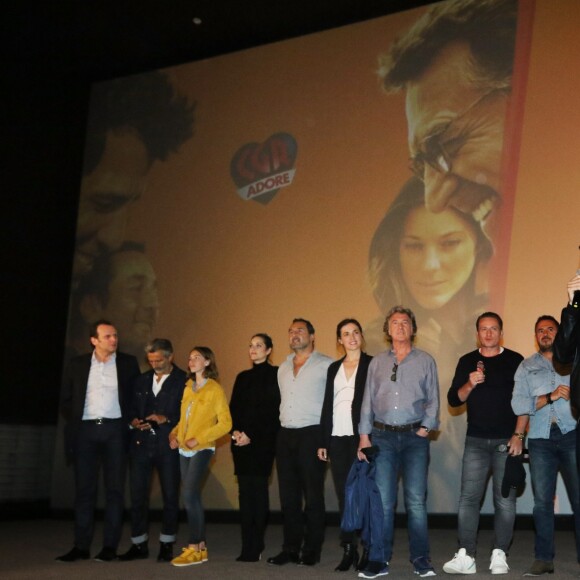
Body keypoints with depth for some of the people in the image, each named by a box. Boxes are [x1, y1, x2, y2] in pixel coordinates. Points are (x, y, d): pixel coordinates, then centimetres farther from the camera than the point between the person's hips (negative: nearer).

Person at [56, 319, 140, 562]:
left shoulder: (128, 363, 5)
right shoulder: (77, 365, 8)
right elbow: (66, 400, 13)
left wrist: (129, 423, -2)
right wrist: (73, 423, 5)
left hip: (114, 430, -1)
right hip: (85, 430, 1)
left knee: (114, 489, 0)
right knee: (84, 489, 1)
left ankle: (110, 546, 4)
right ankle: (81, 546, 4)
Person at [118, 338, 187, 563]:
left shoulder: (183, 381, -1)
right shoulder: (142, 380, 15)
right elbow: (132, 409, 19)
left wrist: (166, 419, -17)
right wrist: (135, 421, -1)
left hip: (168, 445, -4)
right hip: (141, 444, 4)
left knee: (170, 496, 4)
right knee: (137, 495, 4)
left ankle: (166, 544, 15)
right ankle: (139, 544, 14)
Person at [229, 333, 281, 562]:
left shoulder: (275, 375, -1)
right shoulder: (243, 377, 18)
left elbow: (273, 410, -8)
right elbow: (234, 408, 14)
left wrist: (252, 436, -13)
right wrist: (235, 431, -4)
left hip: (262, 442, -5)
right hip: (241, 441, 5)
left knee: (258, 490, -7)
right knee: (245, 491, 3)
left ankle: (255, 548, -3)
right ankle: (247, 547, 7)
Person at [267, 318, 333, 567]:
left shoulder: (325, 365, -3)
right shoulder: (283, 368, 17)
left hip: (311, 434, -6)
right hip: (285, 435, 6)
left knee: (313, 495, -2)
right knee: (288, 495, 7)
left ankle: (311, 550, 5)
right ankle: (290, 548, 14)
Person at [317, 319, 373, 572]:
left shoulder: (372, 364, 1)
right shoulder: (334, 368, 16)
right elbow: (327, 405, 15)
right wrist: (323, 441, 10)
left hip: (361, 437, -4)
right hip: (337, 439, 4)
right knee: (343, 496, 5)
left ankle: (369, 550, 3)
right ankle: (348, 550, 11)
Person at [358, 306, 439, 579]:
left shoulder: (425, 361, 9)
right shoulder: (377, 362, 13)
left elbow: (433, 399, 6)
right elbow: (368, 400, 11)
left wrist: (425, 428, -6)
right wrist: (364, 435, 4)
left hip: (415, 436, -1)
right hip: (383, 436, 1)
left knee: (416, 501, -4)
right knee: (383, 501, 0)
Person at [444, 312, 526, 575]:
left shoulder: (515, 361, 2)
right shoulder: (467, 361, 9)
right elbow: (453, 399, 6)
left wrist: (518, 435, -8)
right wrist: (469, 385, -13)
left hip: (506, 440, -2)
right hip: (476, 440, 2)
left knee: (505, 499, 0)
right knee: (469, 497, -3)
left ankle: (499, 555, 6)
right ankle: (465, 556, -2)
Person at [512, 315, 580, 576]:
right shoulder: (526, 367, 14)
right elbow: (518, 405, 2)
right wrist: (550, 397, -9)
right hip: (541, 438, 2)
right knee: (542, 501, 2)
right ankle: (543, 559, 7)